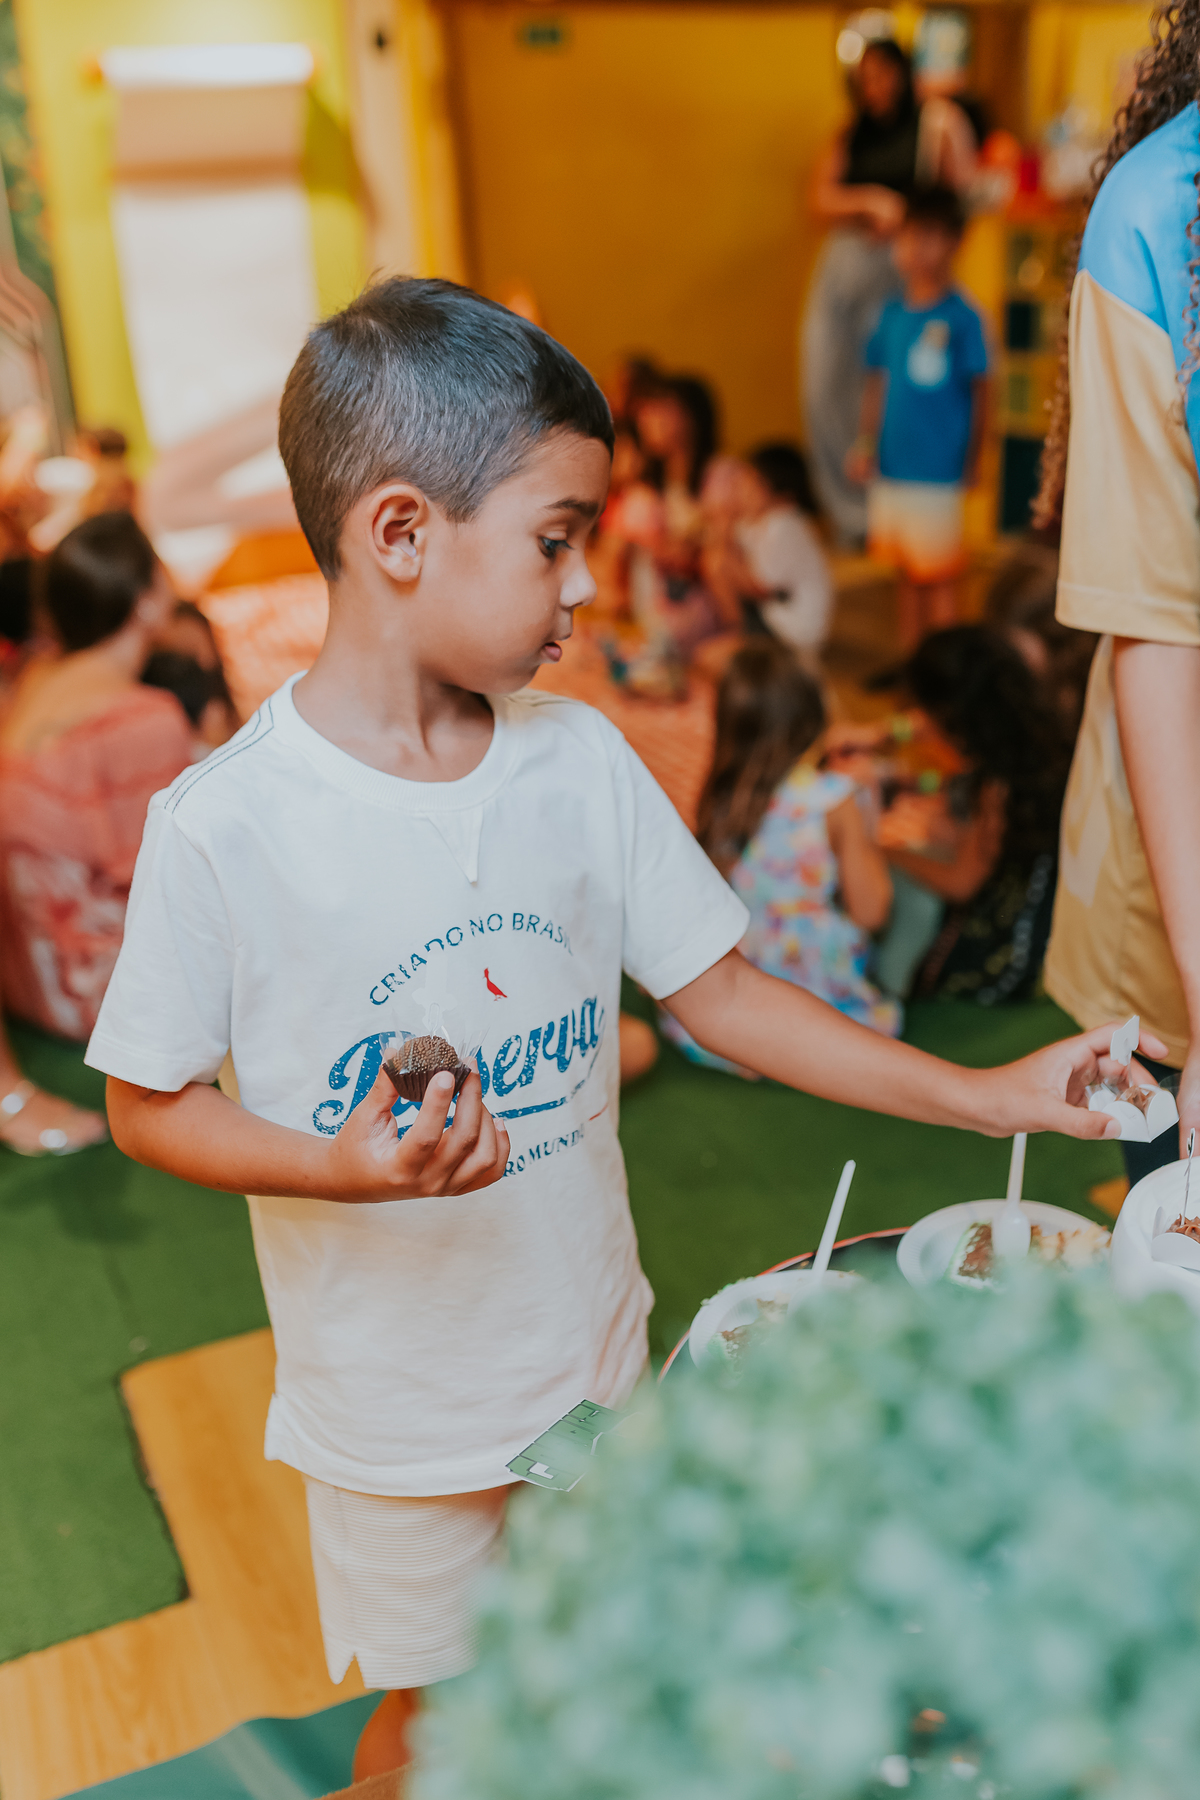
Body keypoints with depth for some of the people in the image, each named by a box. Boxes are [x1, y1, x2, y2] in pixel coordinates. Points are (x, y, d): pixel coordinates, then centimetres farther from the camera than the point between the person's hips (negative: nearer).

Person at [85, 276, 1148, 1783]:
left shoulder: (580, 760, -10)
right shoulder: (223, 827, -22)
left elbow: (717, 991, -4)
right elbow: (147, 1104, -11)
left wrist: (985, 1096, -7)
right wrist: (343, 1164, -29)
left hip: (595, 1354, 4)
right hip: (396, 1400, -3)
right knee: (432, 1712, 19)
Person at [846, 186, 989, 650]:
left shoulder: (961, 316, -8)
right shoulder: (892, 313, 7)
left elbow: (979, 391, -5)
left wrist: (972, 458, -5)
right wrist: (865, 443, 7)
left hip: (938, 469, -5)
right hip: (892, 467, 5)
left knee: (939, 577, 1)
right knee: (908, 572, 15)